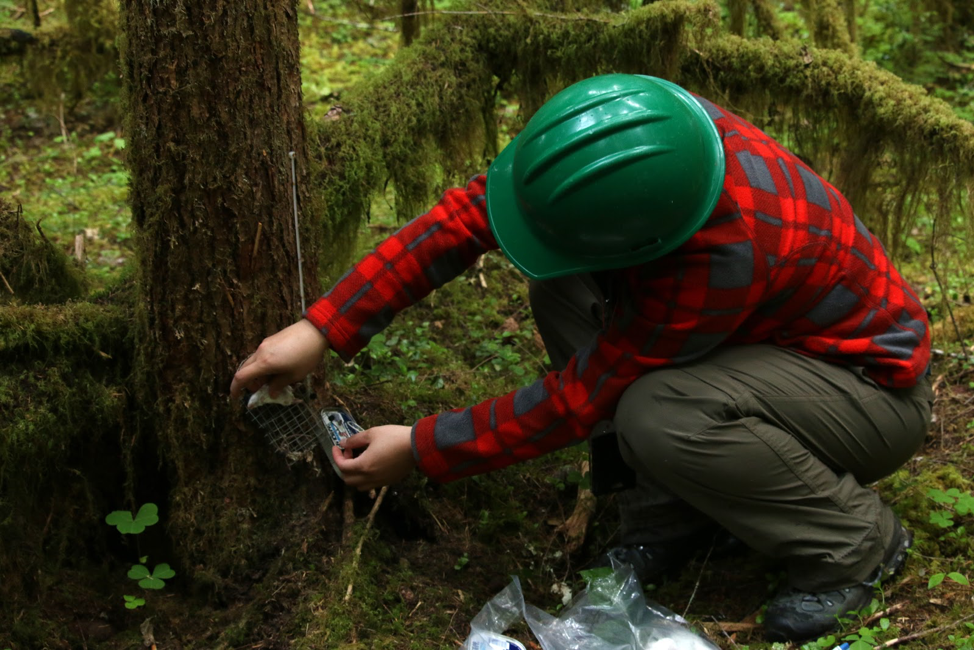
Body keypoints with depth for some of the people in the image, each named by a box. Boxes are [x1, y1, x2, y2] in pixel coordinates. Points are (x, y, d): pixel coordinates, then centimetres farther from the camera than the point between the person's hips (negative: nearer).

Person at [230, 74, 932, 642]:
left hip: (873, 386, -7)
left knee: (660, 416, -34)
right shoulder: (633, 129, -21)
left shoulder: (726, 256, -41)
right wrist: (322, 328, -18)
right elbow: (471, 212, -15)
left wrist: (420, 449, -20)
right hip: (765, 335, 7)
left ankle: (860, 541, -8)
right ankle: (668, 516, 1)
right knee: (562, 295, -11)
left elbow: (579, 398, -30)